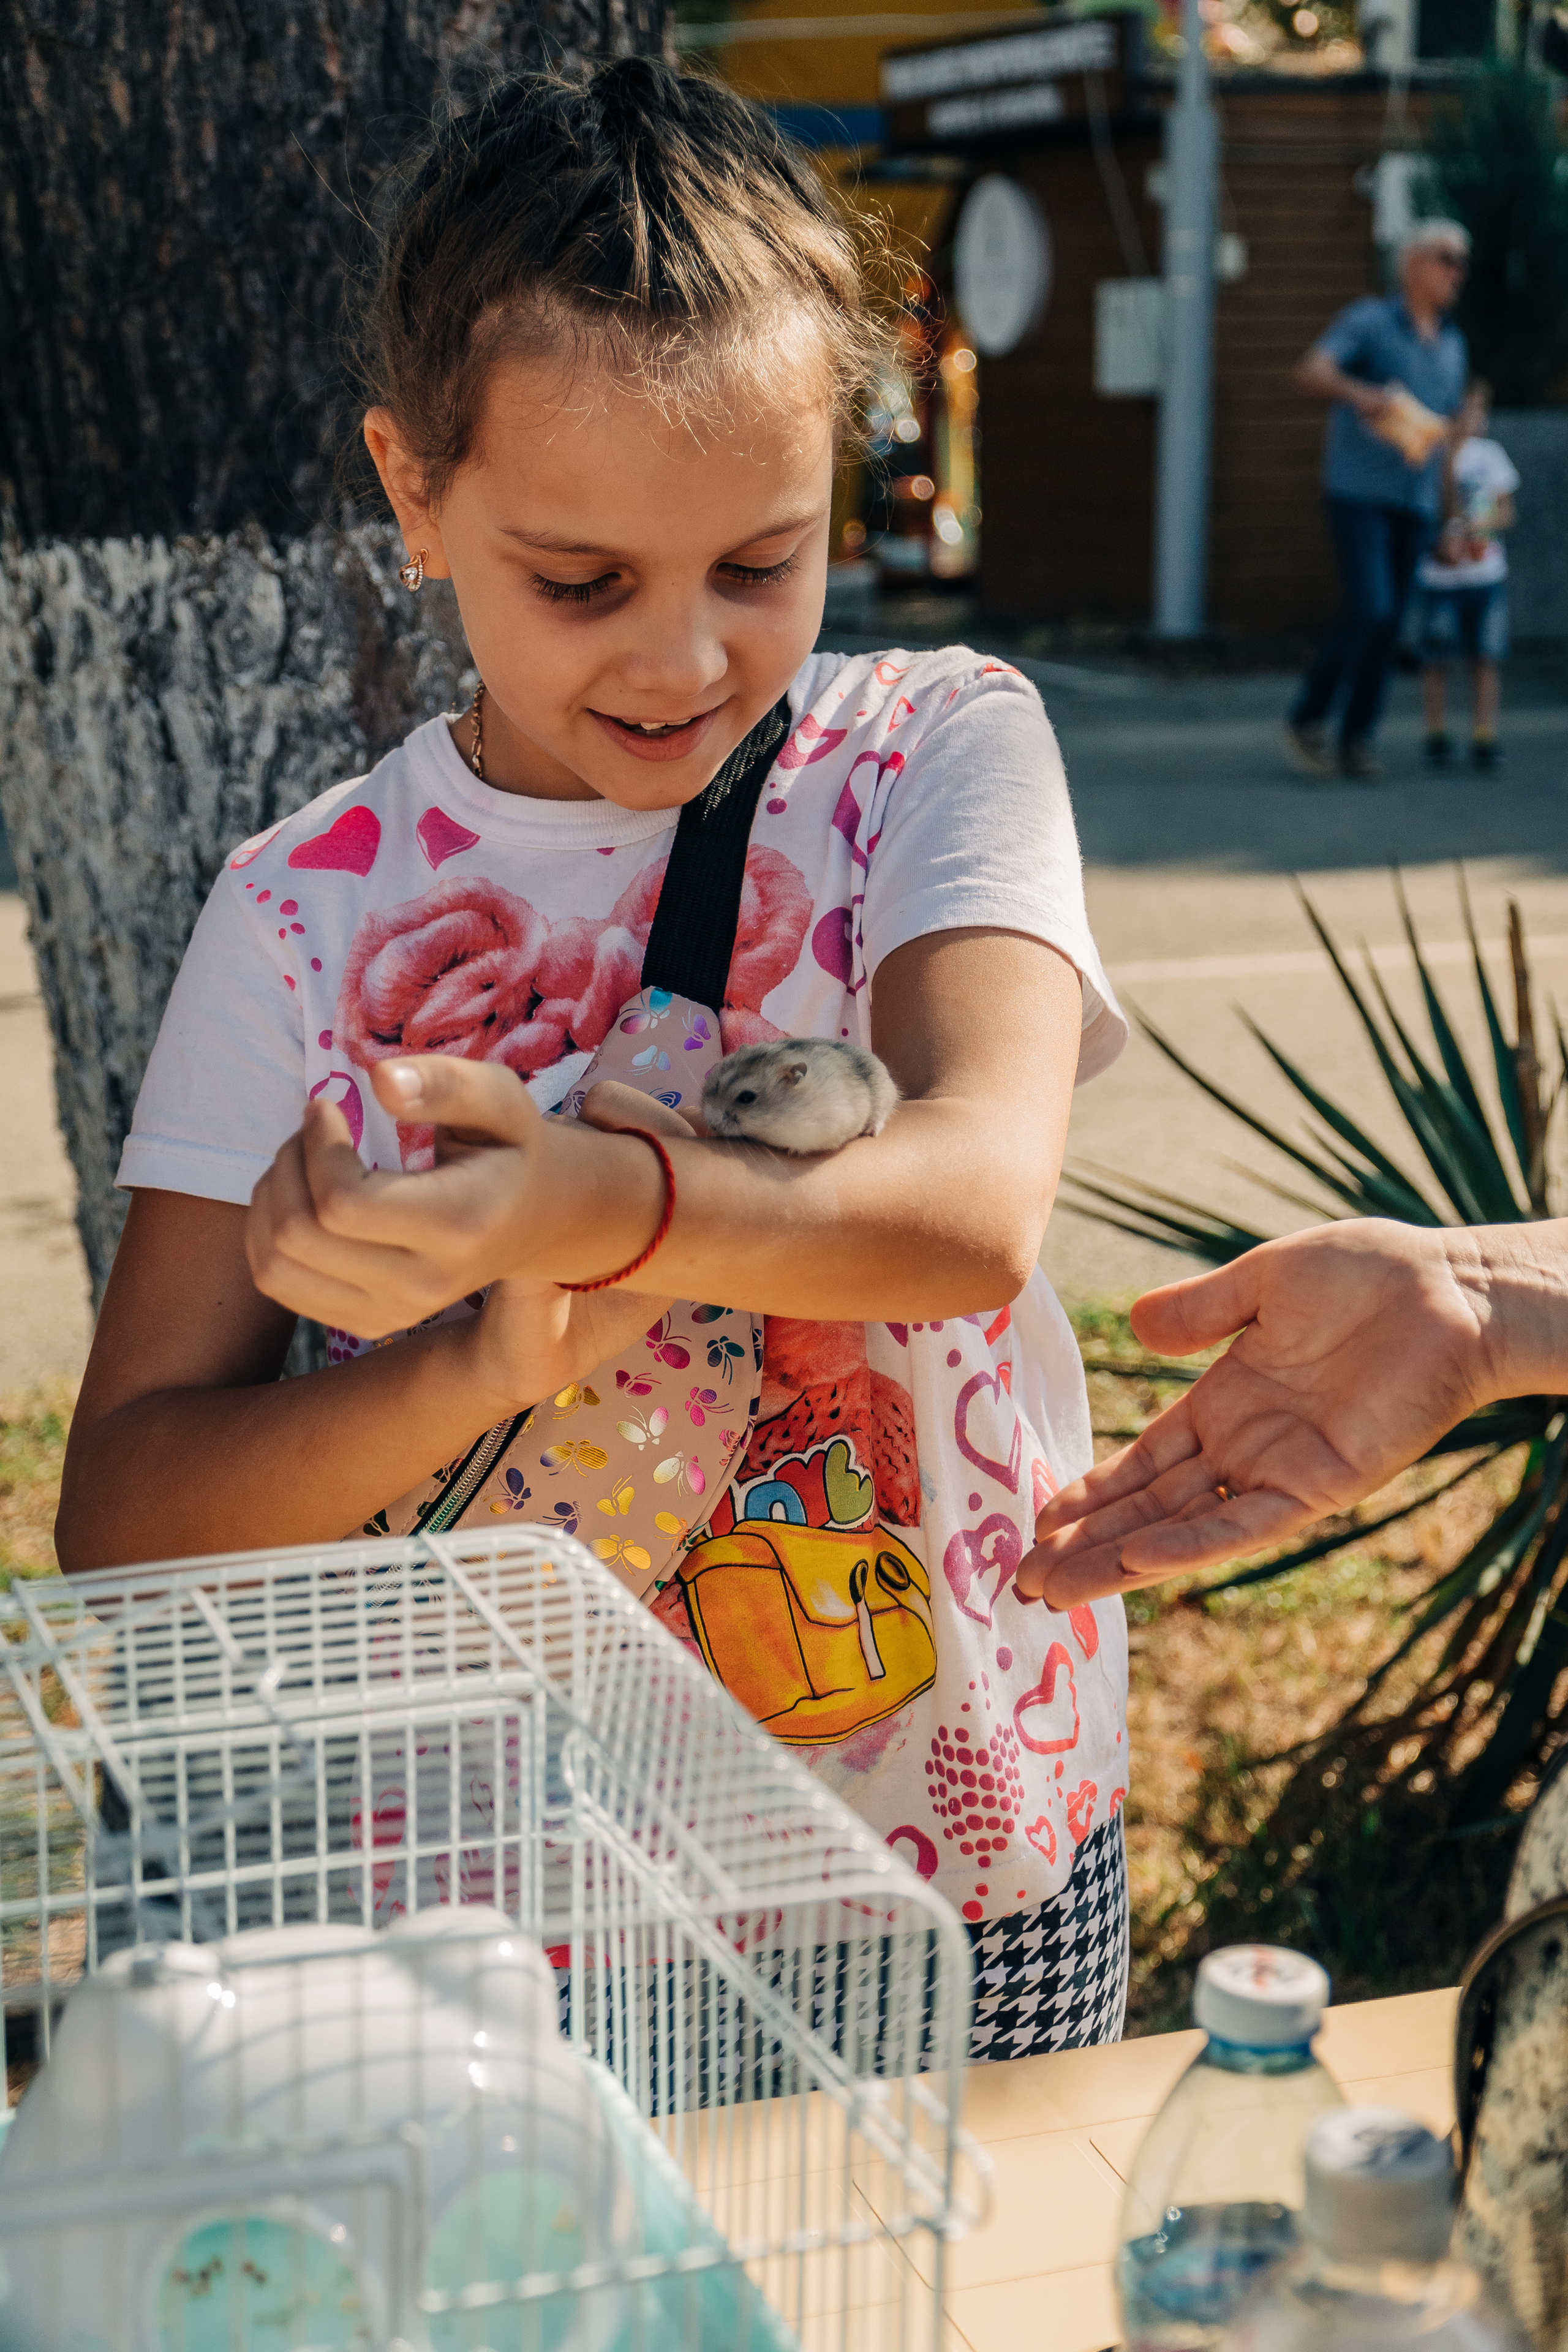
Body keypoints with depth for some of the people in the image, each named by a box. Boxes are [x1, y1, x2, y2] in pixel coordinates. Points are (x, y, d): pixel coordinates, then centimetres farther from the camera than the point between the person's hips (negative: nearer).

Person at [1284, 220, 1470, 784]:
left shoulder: (1452, 346, 15)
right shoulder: (1368, 321, -4)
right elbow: (1311, 373, -20)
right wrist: (1360, 394, -40)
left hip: (1415, 503, 6)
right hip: (1358, 492, -6)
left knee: (1390, 624, 3)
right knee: (1370, 611, -17)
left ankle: (1356, 742, 11)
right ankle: (1307, 718, 1)